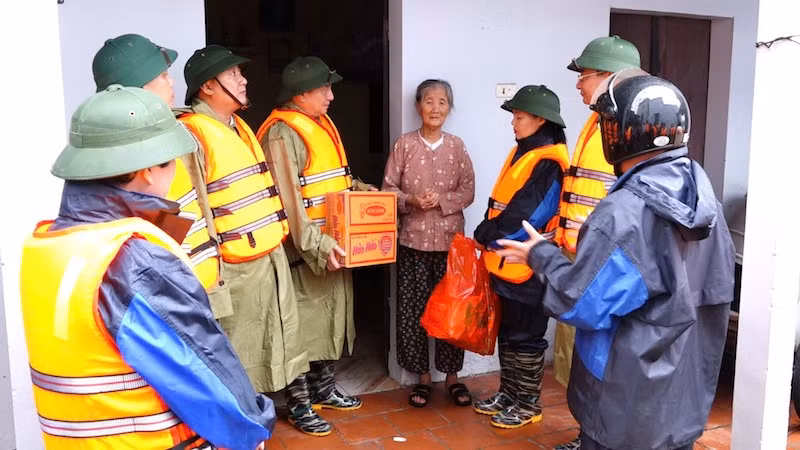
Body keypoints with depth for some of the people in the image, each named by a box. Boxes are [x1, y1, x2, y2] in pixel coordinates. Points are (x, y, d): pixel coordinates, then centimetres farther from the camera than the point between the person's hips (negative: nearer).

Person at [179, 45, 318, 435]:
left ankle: (298, 402, 35)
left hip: (272, 251, 9)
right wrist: (212, 268, -21)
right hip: (237, 264, -9)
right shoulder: (192, 133, -16)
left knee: (285, 333, 19)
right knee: (239, 348, 7)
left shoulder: (237, 125, 13)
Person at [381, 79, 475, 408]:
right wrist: (411, 201, -16)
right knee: (413, 309, 4)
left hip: (450, 238, 1)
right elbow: (387, 189, 1)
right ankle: (422, 376, 21)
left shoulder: (456, 146, 4)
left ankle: (452, 375, 22)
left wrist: (441, 200, -15)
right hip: (413, 239, 0)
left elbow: (468, 191, 1)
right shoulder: (404, 144, 1)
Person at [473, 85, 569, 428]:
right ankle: (509, 393, 31)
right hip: (506, 262, 9)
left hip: (528, 266, -9)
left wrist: (486, 234, -11)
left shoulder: (548, 164, -17)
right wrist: (490, 236, 3)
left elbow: (526, 217, -23)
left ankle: (528, 404, 19)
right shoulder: (522, 153, 11)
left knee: (525, 336, 4)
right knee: (507, 331, 17)